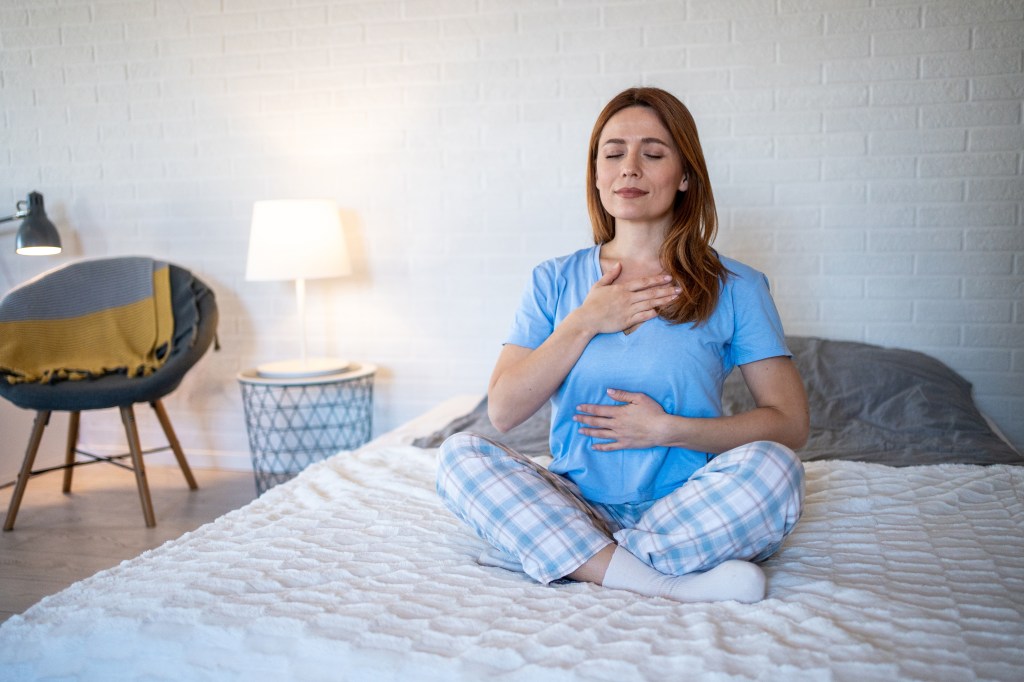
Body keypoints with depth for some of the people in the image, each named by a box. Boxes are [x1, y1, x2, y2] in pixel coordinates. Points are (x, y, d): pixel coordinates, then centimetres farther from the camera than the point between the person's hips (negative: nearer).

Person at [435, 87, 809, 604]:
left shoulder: (734, 288, 1)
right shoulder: (555, 281, 7)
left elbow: (790, 421, -3)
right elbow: (502, 412, -1)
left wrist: (668, 429, -13)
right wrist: (584, 323, -9)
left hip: (685, 514, -1)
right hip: (578, 508, 2)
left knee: (772, 467, -30)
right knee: (460, 454, -21)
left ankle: (539, 551, -21)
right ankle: (669, 585, -28)